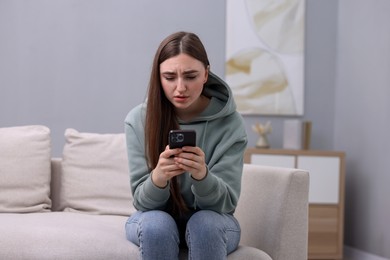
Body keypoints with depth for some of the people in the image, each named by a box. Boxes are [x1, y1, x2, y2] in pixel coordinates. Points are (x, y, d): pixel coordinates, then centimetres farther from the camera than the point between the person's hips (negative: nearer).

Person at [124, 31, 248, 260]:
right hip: (155, 220, 1)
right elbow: (143, 201, -13)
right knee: (156, 223, -32)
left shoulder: (229, 123, -15)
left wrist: (202, 175, -39)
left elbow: (226, 201, -17)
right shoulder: (138, 120, -13)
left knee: (204, 223, -33)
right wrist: (158, 178, -38)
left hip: (210, 222, 0)